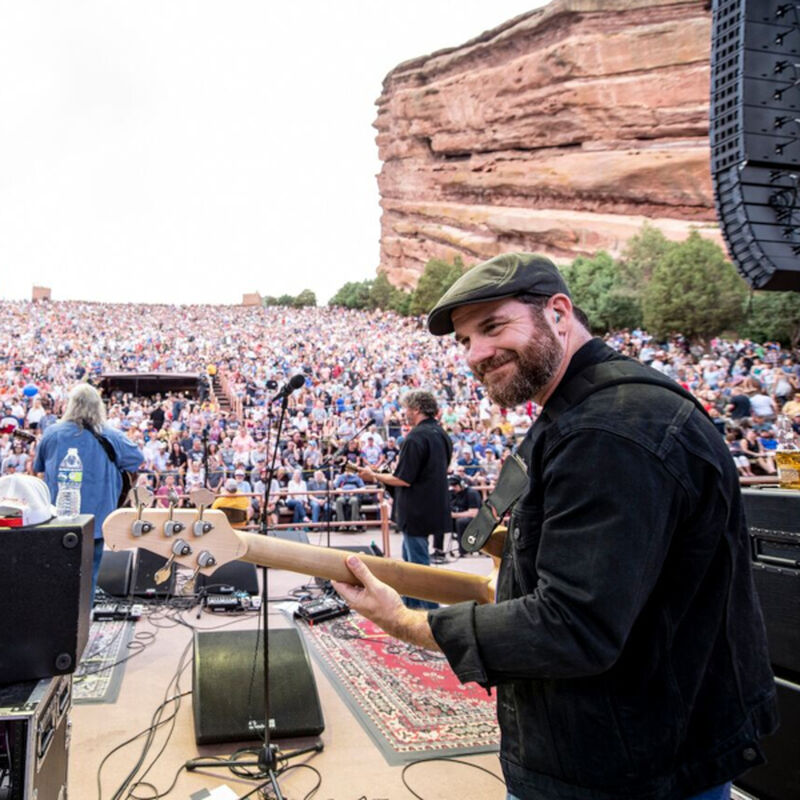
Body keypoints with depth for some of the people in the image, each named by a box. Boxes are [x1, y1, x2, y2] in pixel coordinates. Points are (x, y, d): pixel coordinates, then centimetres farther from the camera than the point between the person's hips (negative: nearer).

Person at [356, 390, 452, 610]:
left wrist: (374, 476, -8)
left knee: (418, 562, 0)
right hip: (433, 507, 9)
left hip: (417, 512, -9)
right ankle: (410, 607, 31)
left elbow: (403, 479, -22)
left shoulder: (416, 437, -20)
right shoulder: (441, 434, 9)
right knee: (410, 558, 21)